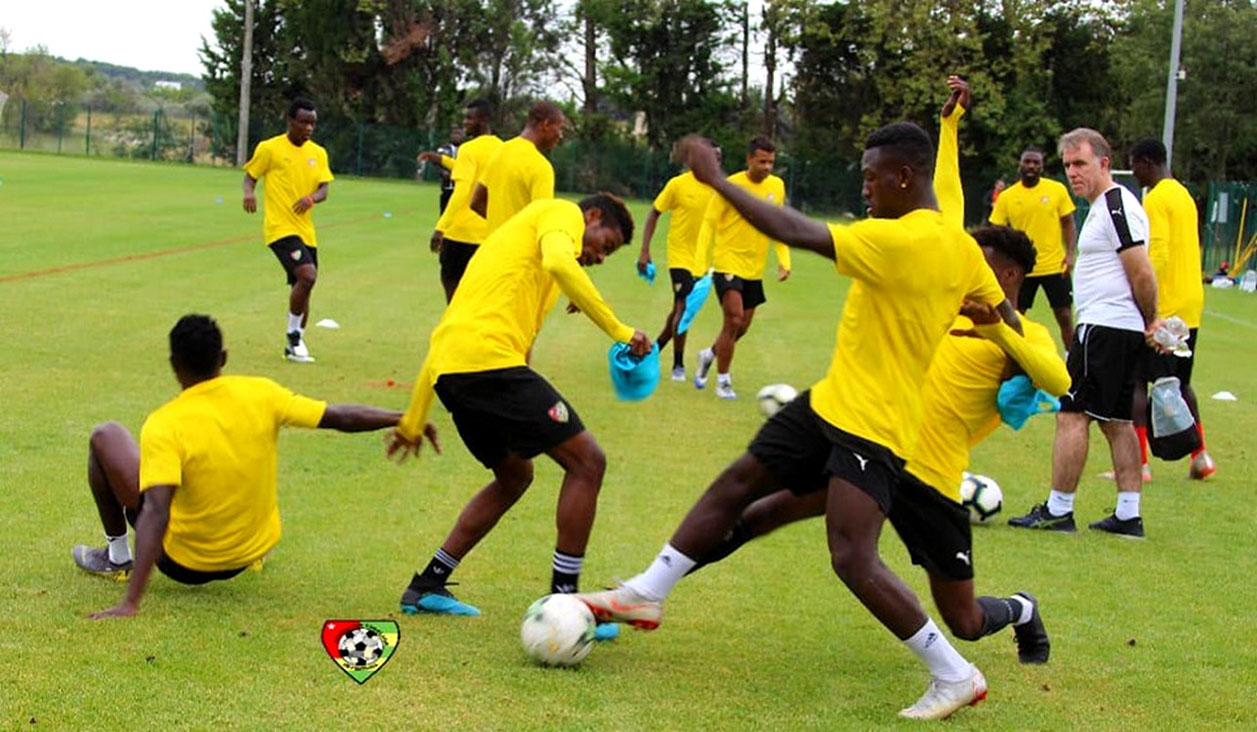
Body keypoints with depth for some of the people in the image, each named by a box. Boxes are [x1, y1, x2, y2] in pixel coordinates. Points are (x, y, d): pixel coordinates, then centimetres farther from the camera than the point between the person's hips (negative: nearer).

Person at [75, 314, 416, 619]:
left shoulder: (164, 425, -25)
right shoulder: (260, 394, -14)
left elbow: (155, 514, -33)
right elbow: (340, 417, -9)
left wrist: (131, 603, -36)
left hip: (185, 563, -4)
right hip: (254, 549, 4)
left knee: (106, 437, 9)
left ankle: (117, 556, 20)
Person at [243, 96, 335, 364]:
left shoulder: (318, 153, 10)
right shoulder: (269, 148, -3)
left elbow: (324, 189, 4)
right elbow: (250, 176, 5)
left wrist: (311, 198, -18)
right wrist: (249, 193, -16)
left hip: (306, 230, 6)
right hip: (280, 228, -6)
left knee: (303, 284, 10)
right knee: (307, 275, -23)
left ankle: (295, 346, 26)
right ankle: (293, 334, -7)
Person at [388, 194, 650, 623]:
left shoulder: (517, 232, 34)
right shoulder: (562, 213, 9)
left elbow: (448, 330, 32)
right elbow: (559, 263, -18)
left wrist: (413, 421, 33)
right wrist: (618, 330, -15)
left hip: (449, 370, 9)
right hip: (490, 359, -9)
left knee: (515, 475, 25)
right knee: (587, 462, -3)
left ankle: (427, 586, 25)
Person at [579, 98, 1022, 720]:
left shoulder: (900, 241, -24)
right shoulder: (960, 247, 4)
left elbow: (796, 233, -25)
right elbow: (1007, 323, 11)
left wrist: (716, 181, -17)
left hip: (869, 428, -10)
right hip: (829, 403, 10)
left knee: (853, 560, -15)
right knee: (733, 486, 12)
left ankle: (955, 676, -2)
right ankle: (645, 595, 22)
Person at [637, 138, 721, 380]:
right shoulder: (678, 184, -9)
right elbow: (654, 215, -2)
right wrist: (644, 251, -8)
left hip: (703, 260, 5)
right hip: (681, 256, -4)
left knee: (680, 308, 13)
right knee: (683, 307, -14)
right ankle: (678, 365, -2)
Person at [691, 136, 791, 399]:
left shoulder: (777, 186, 3)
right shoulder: (731, 185, -13)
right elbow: (709, 223, -8)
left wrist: (784, 259, 5)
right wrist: (700, 266, -13)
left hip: (754, 269, 6)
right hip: (728, 263, -6)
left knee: (742, 326, 11)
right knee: (733, 321, -14)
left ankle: (709, 355, 39)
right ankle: (723, 381, 0)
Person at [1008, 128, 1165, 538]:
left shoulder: (1116, 206, -14)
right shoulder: (1104, 206, 18)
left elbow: (1142, 275, -17)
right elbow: (1138, 275, 22)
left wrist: (1149, 324, -7)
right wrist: (1148, 327, 15)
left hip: (1103, 327, -11)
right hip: (1124, 332, 11)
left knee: (1072, 414, -7)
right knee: (1116, 420, 11)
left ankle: (1058, 511, -4)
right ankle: (1128, 515, 12)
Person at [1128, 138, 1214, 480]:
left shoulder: (1156, 199, -13)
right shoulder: (1183, 194, 16)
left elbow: (1158, 255, -22)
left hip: (1163, 309, -9)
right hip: (1190, 307, 9)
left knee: (1136, 381, -6)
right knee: (1181, 382, 19)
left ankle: (1138, 463, -10)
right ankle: (1200, 456, 21)